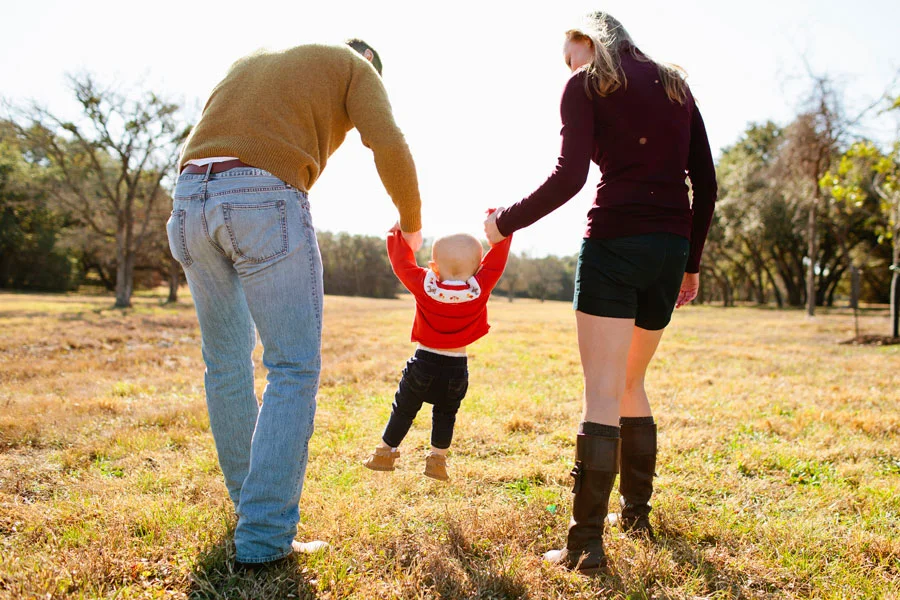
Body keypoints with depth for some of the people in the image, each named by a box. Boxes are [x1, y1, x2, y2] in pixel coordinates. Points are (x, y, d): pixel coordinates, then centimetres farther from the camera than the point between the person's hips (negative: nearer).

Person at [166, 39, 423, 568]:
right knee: (294, 368, 0)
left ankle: (250, 498, 31)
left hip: (192, 202, 6)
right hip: (267, 202, -6)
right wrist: (411, 224, 15)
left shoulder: (249, 63, 36)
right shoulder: (354, 66, 18)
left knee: (228, 361, 17)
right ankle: (263, 538, -2)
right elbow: (391, 150, 1)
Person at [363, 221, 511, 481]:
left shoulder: (423, 285, -14)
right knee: (445, 414, 19)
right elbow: (497, 259, -4)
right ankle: (437, 459, 19)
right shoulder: (480, 288, -14)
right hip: (457, 369, 1)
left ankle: (385, 453, 27)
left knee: (403, 410, 15)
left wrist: (398, 232, 10)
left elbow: (401, 262, -2)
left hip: (423, 363, 0)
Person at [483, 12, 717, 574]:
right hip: (671, 249, 6)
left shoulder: (587, 85, 4)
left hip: (614, 243, -6)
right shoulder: (676, 85, 20)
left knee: (602, 393, -6)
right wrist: (691, 263, 20)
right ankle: (636, 512, 28)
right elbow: (706, 184, 14)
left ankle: (586, 544, -6)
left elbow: (570, 176, -11)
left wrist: (506, 222, 0)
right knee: (631, 385, 20)